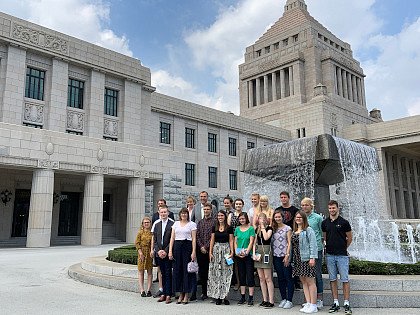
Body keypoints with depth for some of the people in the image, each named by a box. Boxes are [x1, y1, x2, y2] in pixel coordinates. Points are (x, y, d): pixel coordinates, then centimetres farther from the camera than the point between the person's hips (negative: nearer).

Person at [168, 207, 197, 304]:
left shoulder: (192, 224, 3)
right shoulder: (176, 224, 13)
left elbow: (194, 239, -2)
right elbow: (172, 238, 10)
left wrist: (193, 252, -10)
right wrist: (170, 251, 2)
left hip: (187, 246, -3)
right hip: (177, 247, 3)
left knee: (187, 270, -3)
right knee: (177, 270, 3)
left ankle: (186, 295, 7)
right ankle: (180, 294, 14)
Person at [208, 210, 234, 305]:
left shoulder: (229, 228, 2)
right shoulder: (214, 228, 7)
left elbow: (231, 241, 1)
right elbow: (212, 240, 8)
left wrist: (232, 252, -7)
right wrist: (210, 252, 1)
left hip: (226, 250, -2)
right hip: (216, 250, 2)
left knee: (226, 272, -2)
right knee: (216, 273, 2)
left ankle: (224, 295, 2)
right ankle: (217, 295, 9)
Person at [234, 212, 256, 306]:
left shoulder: (251, 229, -3)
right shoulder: (237, 229, 9)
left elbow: (251, 242, -8)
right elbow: (235, 242, 9)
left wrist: (246, 252, -18)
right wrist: (236, 252, -5)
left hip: (248, 255, -4)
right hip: (239, 256, 4)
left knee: (250, 276, -2)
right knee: (241, 276, 10)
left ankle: (251, 298, 4)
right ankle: (242, 297, 19)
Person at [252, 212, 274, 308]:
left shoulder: (269, 228, -2)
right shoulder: (257, 229, 14)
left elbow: (266, 237, -20)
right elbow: (254, 242, 14)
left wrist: (263, 227, -10)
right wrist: (254, 253, 2)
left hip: (266, 252, -6)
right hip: (258, 252, 6)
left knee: (268, 278, -7)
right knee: (261, 278, 8)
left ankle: (271, 301, -3)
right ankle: (265, 299, 16)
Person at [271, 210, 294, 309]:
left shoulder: (287, 228, -2)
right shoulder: (273, 229, 11)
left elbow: (289, 243, -5)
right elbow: (272, 242, 11)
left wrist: (287, 255, -12)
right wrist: (271, 253, 2)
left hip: (285, 256, -5)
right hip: (276, 256, 5)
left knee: (288, 278, -1)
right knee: (280, 278, 10)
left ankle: (289, 300, 4)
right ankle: (283, 299, 18)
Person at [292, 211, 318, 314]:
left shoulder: (308, 230, -6)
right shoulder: (294, 231, 15)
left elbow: (313, 244, -12)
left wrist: (312, 257, -19)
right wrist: (291, 258, 11)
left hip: (306, 258, -7)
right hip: (297, 259, 7)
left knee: (310, 282, -2)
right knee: (303, 282, 11)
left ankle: (313, 305, 4)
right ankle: (308, 303, 18)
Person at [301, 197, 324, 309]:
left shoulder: (318, 218, -1)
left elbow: (323, 233, 5)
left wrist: (321, 244, 1)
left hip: (316, 249, -3)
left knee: (317, 274, 1)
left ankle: (319, 299, 11)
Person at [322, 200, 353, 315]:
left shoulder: (344, 222, -4)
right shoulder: (325, 223, 6)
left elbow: (350, 238, 6)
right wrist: (330, 246, 13)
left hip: (342, 255, -3)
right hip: (329, 255, 4)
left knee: (345, 279, -1)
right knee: (332, 279, 7)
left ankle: (346, 304, 5)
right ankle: (336, 303, 15)